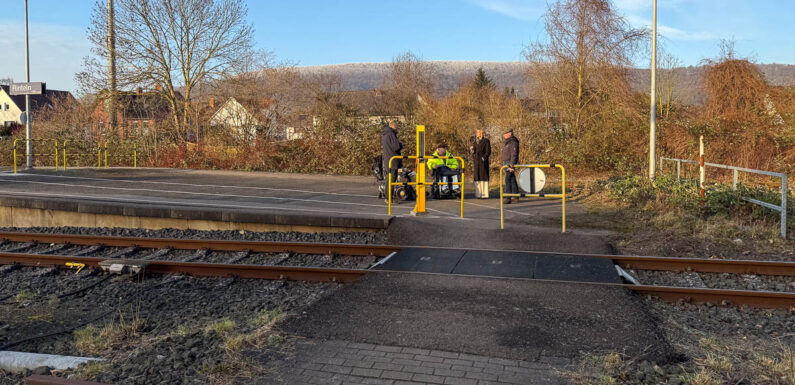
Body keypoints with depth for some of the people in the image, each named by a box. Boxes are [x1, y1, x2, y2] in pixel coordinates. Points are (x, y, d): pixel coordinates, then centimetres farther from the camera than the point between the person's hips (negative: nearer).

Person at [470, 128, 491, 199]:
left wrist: (483, 158, -16)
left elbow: (488, 151, -5)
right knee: (477, 177, 5)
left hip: (483, 162, -5)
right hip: (476, 162, 5)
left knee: (483, 176, -6)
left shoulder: (486, 141, -1)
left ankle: (485, 194, -4)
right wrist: (471, 150, 0)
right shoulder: (474, 142, 16)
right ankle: (478, 194, 10)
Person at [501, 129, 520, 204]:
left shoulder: (513, 142, -14)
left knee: (508, 180, -14)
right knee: (512, 180, 11)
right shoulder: (507, 142, 18)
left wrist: (511, 165, -26)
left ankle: (508, 198, -16)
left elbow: (514, 155, -21)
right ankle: (516, 197, 16)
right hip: (507, 164, 10)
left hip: (510, 164, -10)